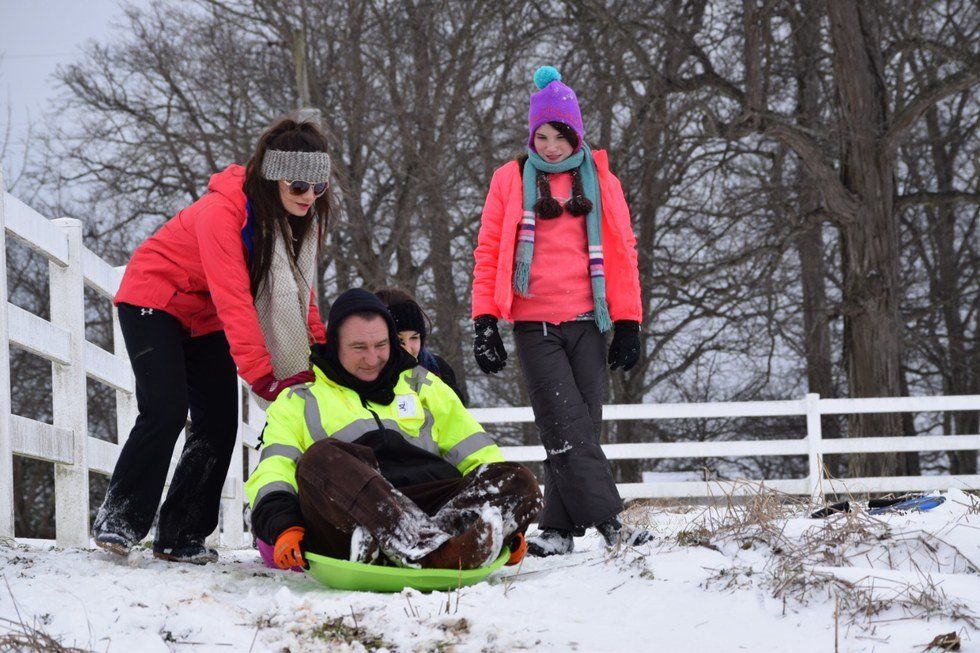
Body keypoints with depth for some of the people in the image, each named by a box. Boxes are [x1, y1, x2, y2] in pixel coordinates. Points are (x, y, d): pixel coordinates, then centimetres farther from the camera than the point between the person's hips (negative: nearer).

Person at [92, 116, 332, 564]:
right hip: (155, 301, -7)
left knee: (219, 425, -4)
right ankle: (118, 520, -10)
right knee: (166, 411, -21)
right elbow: (233, 299, -37)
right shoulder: (224, 209, -33)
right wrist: (262, 375, -41)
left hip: (206, 321, 7)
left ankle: (181, 536, 3)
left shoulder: (301, 220, -9)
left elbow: (298, 296, -2)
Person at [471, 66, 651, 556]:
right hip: (535, 327, -2)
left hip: (588, 323, 2)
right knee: (568, 428, -12)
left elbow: (622, 252, 11)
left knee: (581, 427, -1)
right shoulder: (511, 180, 7)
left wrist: (628, 323, 4)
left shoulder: (599, 180, 10)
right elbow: (489, 253, 7)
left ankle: (559, 528, 4)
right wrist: (485, 323, -2)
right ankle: (608, 521, -18)